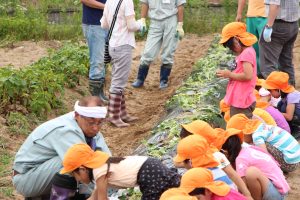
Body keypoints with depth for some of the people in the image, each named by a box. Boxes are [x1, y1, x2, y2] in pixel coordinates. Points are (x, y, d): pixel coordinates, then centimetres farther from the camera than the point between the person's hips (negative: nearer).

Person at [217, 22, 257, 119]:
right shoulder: (247, 52, 12)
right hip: (238, 100, 11)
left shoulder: (246, 53, -18)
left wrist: (230, 75, -16)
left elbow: (248, 75, -27)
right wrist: (229, 74, 4)